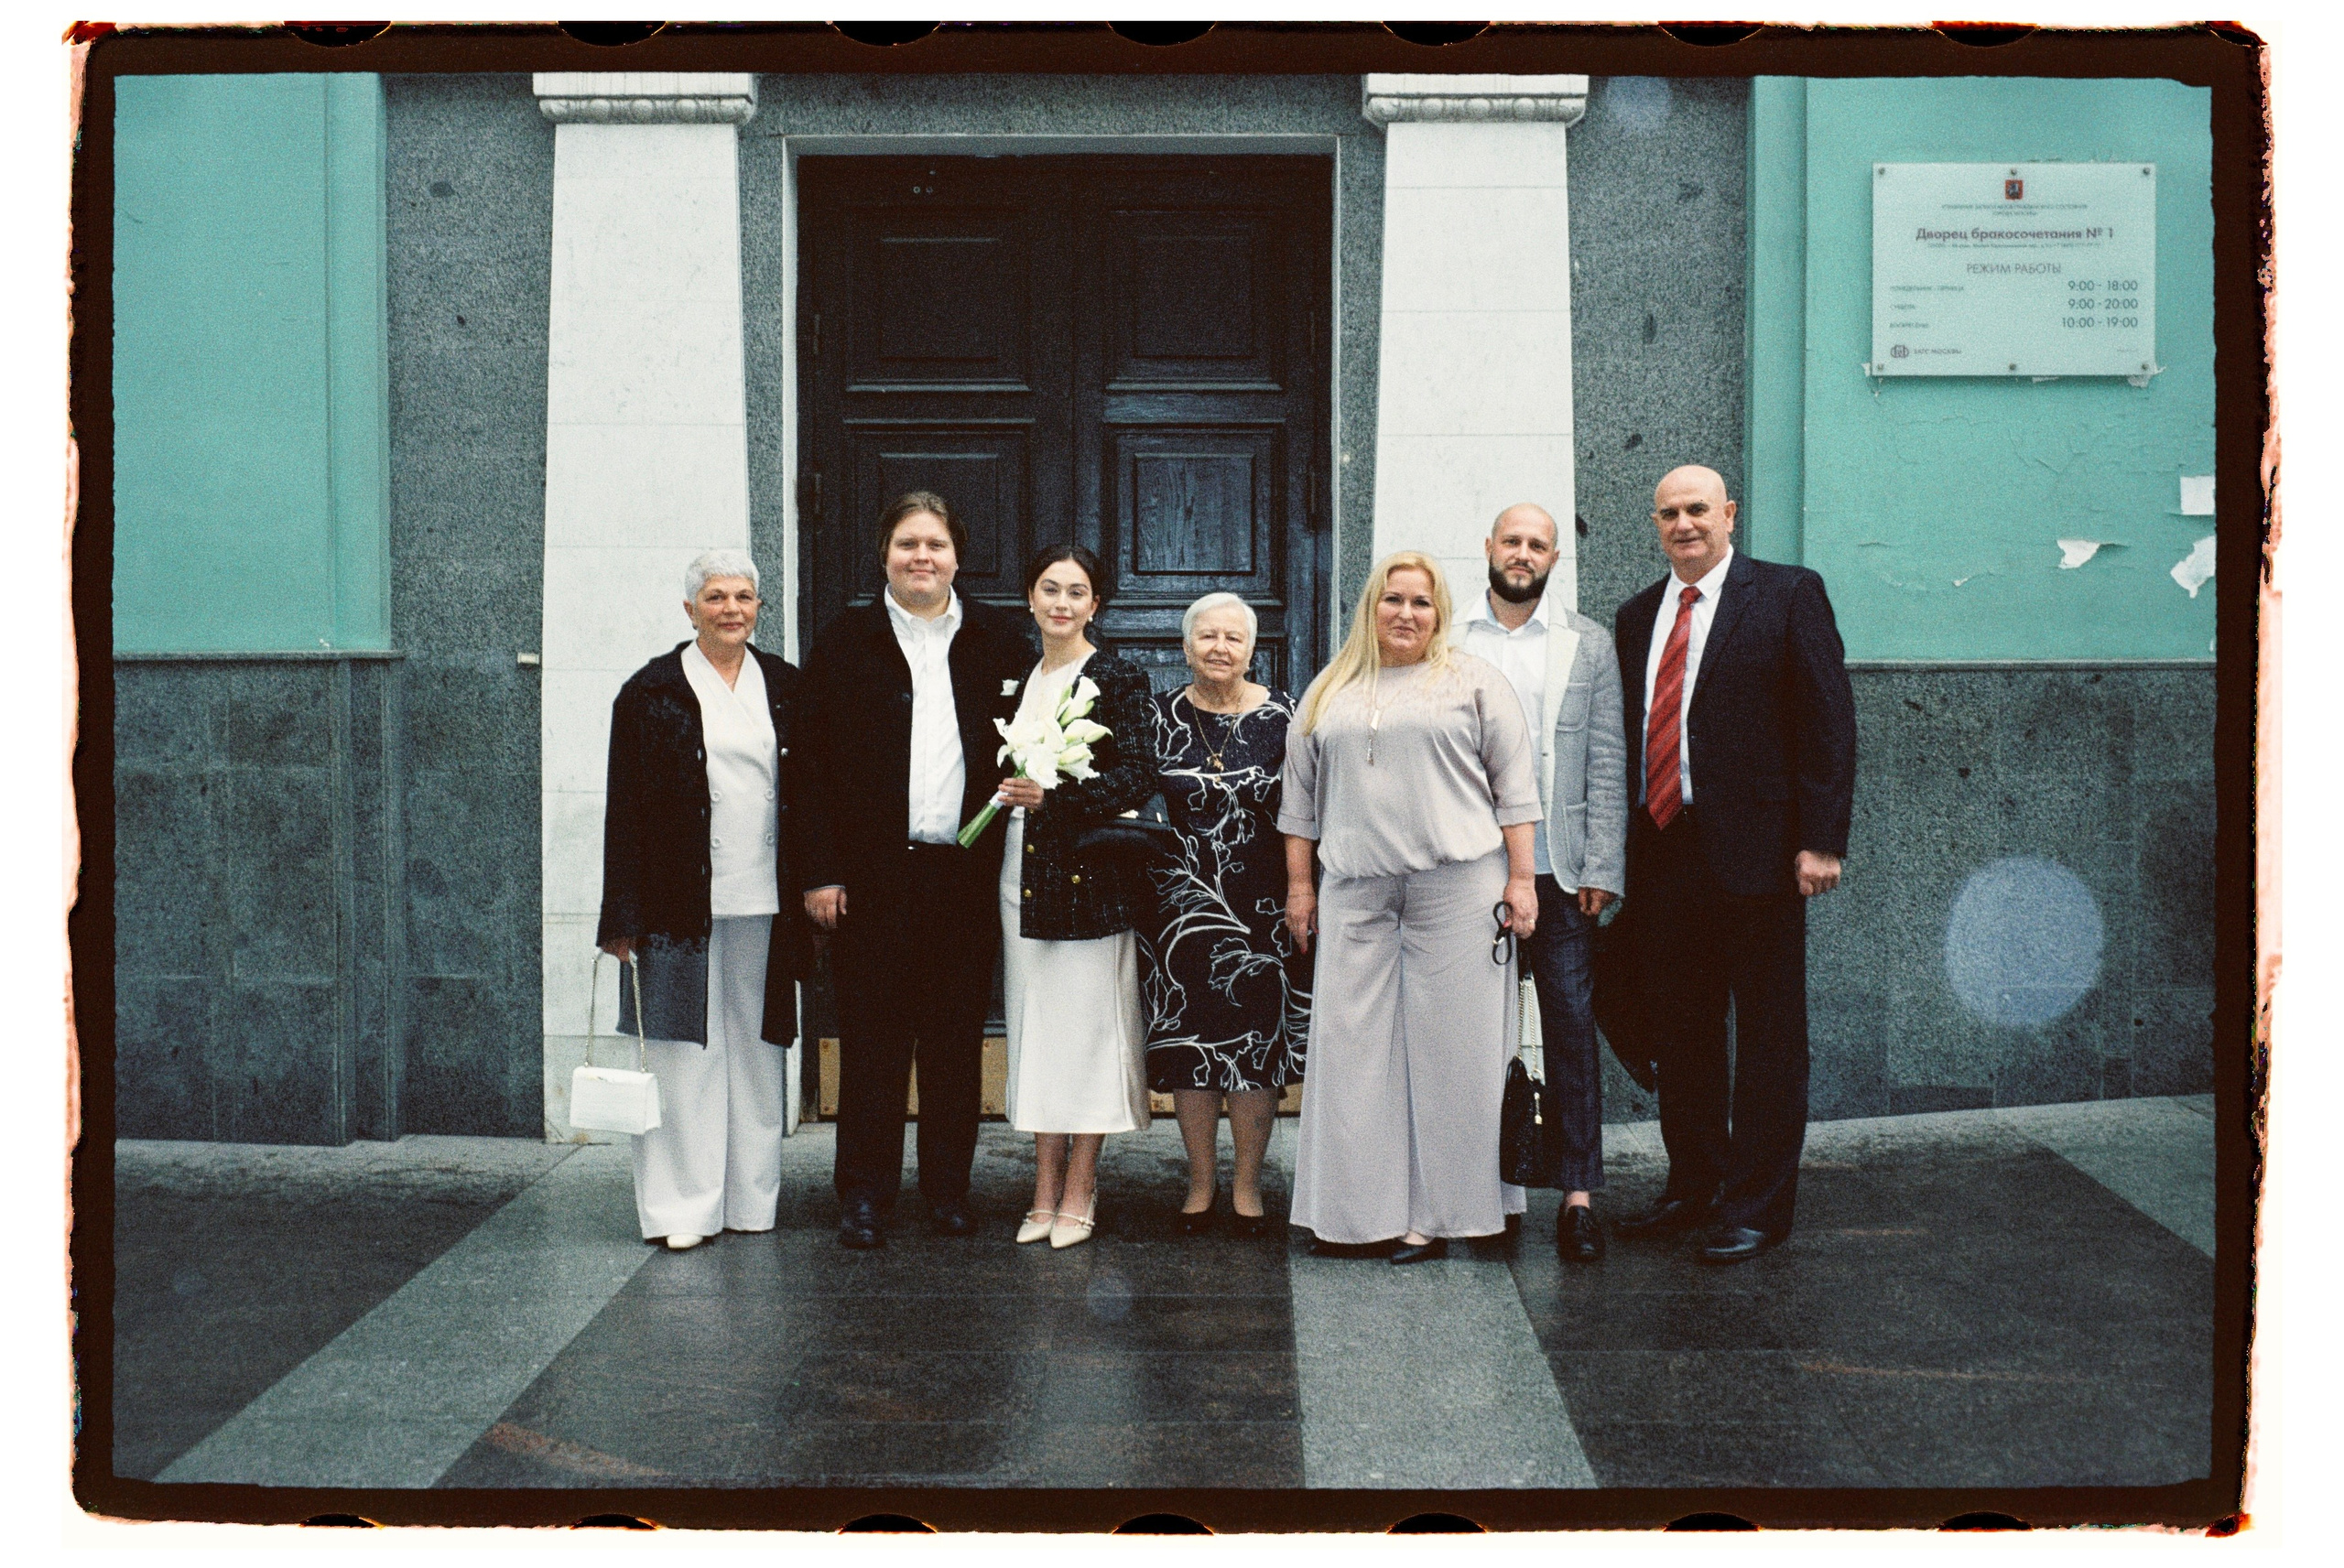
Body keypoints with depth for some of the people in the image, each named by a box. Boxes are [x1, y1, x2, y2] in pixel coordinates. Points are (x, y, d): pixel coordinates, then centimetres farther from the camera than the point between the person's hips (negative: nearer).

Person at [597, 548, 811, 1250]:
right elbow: (626, 808, -1)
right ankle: (682, 1207, 7)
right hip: (682, 900, -3)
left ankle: (752, 1196, 18)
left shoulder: (784, 686, 11)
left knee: (755, 1050, 9)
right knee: (685, 1051, -1)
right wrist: (624, 916, -7)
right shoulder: (653, 691, 1)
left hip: (762, 903, 3)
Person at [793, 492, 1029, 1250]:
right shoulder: (844, 641, 4)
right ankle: (865, 1194, 14)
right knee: (872, 1038, 4)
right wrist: (819, 870, -5)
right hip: (872, 877, -1)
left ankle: (948, 1187, 21)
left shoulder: (998, 640, 10)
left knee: (957, 1039, 9)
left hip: (967, 874, 2)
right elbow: (814, 762, 1)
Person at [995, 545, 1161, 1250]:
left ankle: (1079, 1192, 8)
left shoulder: (1117, 678, -3)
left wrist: (1053, 796, -20)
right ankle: (1046, 1189, 15)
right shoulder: (1019, 680, 14)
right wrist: (1010, 794, 2)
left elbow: (1139, 778, -12)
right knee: (1035, 1026, 7)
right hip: (1023, 871, 6)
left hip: (1090, 870, -5)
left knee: (1088, 1025, -1)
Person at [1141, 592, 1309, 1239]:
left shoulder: (1280, 715, 1)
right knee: (1188, 1040, 5)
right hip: (1180, 903, 1)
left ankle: (1247, 1186, 14)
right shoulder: (1162, 716, 5)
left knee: (1257, 1040, 1)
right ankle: (1201, 1183, 17)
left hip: (1261, 906, -1)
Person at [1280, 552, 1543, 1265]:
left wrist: (1521, 879, -4)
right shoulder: (1329, 692, 16)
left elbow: (1515, 785, 3)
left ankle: (1437, 1211, 7)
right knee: (1355, 1045, 2)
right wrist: (1299, 885, 11)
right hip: (1357, 892, 3)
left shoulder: (1474, 681, 7)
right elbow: (1301, 796, 17)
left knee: (1449, 1045, -1)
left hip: (1457, 887, -3)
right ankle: (1363, 1208, 10)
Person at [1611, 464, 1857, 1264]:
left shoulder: (1788, 594, -1)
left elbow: (1828, 719, -6)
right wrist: (1618, 850, 8)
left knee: (1767, 1035, 3)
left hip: (1754, 851, -5)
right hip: (1662, 853, 6)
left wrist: (1820, 840, -13)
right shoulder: (1638, 616, 15)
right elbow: (1628, 732, 14)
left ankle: (1758, 1205, 12)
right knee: (1683, 1032, 13)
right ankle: (1693, 1188, 26)